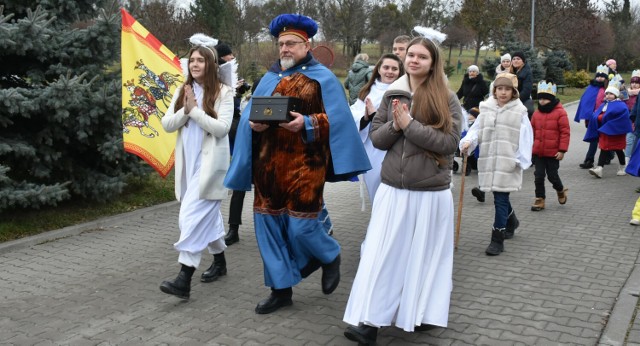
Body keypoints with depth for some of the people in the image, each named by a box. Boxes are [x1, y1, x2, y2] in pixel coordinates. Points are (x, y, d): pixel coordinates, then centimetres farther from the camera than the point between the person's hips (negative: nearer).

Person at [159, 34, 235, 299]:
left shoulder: (223, 93, -5)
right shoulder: (182, 92, 10)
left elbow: (221, 128, -15)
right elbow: (167, 124, 3)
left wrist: (195, 110, -15)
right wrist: (185, 110, -12)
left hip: (210, 162, -6)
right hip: (187, 162, 6)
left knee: (192, 216, -14)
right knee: (207, 214, 17)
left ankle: (184, 279, -14)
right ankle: (220, 261, 34)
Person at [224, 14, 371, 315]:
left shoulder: (322, 78, 0)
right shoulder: (270, 78, 14)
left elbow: (336, 119, -7)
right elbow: (248, 114, 13)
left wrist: (306, 123, -22)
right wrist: (253, 123, -10)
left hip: (303, 163, -5)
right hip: (269, 160, 6)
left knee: (300, 225, -6)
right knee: (267, 222, 5)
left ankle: (330, 257, 28)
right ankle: (281, 288, 19)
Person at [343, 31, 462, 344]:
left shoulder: (447, 99, -5)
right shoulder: (392, 95, 6)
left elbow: (450, 142, -15)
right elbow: (376, 138, 6)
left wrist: (410, 124, -17)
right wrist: (394, 125, -14)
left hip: (431, 192, -2)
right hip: (393, 189, 3)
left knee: (424, 256, 10)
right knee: (382, 255, 3)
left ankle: (422, 314, 27)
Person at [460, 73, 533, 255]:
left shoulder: (519, 111, -2)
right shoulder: (486, 109, 7)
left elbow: (525, 139, -3)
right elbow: (476, 130, 4)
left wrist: (520, 160, -9)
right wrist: (467, 142, -15)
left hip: (508, 163, -4)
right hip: (489, 161, 4)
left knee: (500, 199, -6)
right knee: (500, 197, 19)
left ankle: (497, 239, 1)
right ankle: (511, 221, 48)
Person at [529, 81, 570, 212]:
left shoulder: (560, 112, -9)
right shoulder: (536, 113, 6)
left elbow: (565, 132, -11)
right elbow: (532, 131, 13)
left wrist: (562, 150, -14)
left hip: (553, 153, -4)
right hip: (538, 152, 4)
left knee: (552, 175, 5)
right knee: (539, 176, 5)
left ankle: (561, 190, 34)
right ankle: (540, 199, 15)